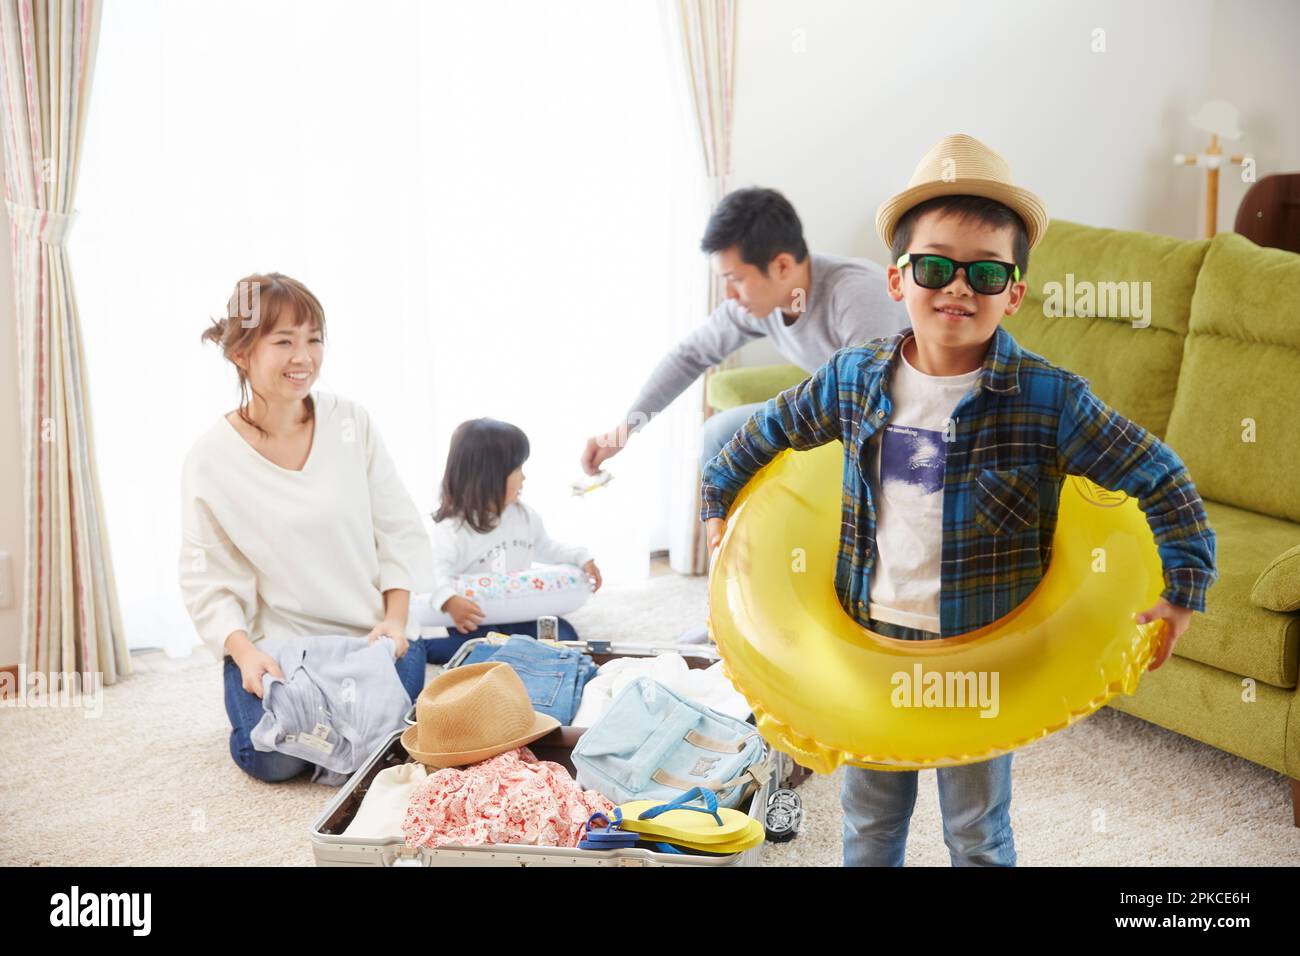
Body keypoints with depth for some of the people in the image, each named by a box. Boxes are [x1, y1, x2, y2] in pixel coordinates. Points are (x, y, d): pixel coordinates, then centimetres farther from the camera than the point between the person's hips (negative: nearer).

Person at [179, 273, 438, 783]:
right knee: (274, 758, -20)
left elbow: (400, 529, 2)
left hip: (372, 631, 1)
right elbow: (207, 579, -6)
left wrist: (395, 619, -8)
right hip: (275, 641, -1)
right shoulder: (210, 458, -8)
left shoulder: (351, 421, -3)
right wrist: (243, 650, -21)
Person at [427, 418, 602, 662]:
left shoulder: (524, 516, 8)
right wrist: (450, 601, -44)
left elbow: (546, 548, 25)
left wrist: (581, 558, 13)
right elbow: (437, 571, -24)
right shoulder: (452, 529, -15)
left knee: (564, 634, -13)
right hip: (475, 622, -7)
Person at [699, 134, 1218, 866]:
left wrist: (1183, 590, -12)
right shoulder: (854, 379, -8)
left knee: (978, 834, 16)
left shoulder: (1049, 400, -18)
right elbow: (768, 433, 10)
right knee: (870, 821, 22)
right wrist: (719, 501, 18)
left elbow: (1161, 481, -11)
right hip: (870, 641, 3)